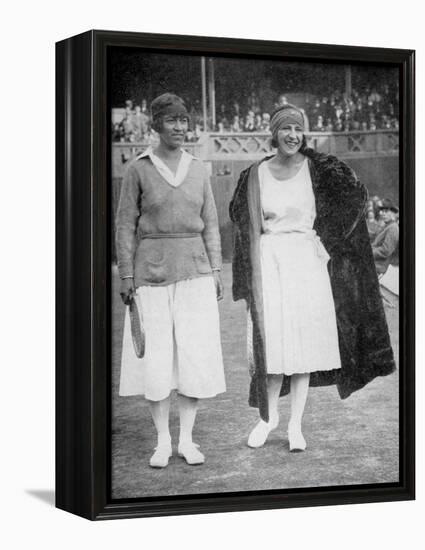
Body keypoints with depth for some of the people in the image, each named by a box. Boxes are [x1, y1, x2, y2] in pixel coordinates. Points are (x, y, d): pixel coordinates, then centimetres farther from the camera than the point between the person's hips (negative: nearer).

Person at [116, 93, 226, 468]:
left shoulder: (198, 170, 7)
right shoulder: (138, 169, -2)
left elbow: (210, 224, 9)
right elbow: (126, 225, -1)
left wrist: (216, 272, 3)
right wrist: (127, 276, -7)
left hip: (194, 271, 2)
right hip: (152, 271, -2)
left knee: (195, 355, -1)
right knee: (155, 358, -1)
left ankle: (187, 440, 10)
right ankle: (162, 441, 11)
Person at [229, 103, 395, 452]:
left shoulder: (318, 169, 0)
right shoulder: (255, 175, 4)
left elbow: (356, 195, 3)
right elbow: (240, 218, 17)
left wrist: (325, 238, 2)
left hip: (307, 263, 0)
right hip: (268, 263, 0)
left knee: (304, 343, 1)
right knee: (272, 341, -4)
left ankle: (296, 424, 10)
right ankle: (269, 416, 15)